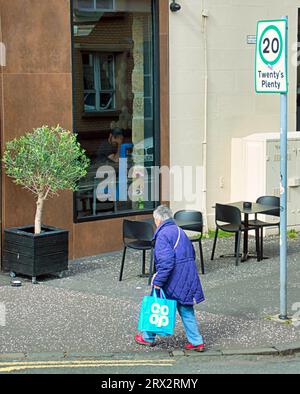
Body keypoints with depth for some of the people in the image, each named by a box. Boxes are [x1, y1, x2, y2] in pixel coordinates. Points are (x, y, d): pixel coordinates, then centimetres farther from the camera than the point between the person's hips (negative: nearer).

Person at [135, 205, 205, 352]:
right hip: (189, 277, 7)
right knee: (186, 310, 13)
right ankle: (197, 341, 8)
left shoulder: (163, 235, -14)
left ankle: (148, 338, 25)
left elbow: (166, 261, -24)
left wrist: (158, 281, -19)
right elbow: (191, 253, 21)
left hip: (173, 279, -7)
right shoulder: (180, 231, 14)